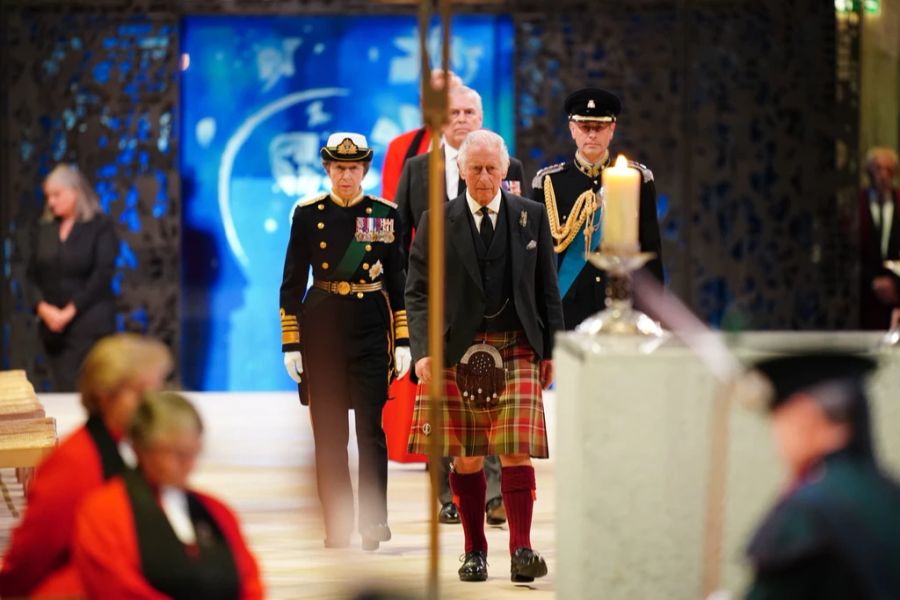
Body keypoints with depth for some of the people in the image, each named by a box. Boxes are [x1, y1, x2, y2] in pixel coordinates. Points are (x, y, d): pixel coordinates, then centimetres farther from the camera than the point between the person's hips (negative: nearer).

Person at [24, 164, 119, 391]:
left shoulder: (100, 227, -1)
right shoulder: (44, 230, 12)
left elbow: (102, 276, -10)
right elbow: (31, 276, 9)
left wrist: (70, 312, -15)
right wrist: (42, 308, -9)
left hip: (90, 324, -5)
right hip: (52, 326, 5)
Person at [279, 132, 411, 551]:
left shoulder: (385, 214, 4)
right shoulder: (308, 214, 2)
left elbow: (399, 281, 6)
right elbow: (292, 283, 4)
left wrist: (403, 341, 0)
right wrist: (290, 344, -1)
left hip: (370, 327, 0)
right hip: (322, 328, 1)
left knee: (370, 426, -6)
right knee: (329, 432, 3)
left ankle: (374, 521, -1)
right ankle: (337, 527, 9)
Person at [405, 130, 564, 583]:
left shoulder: (531, 217, 7)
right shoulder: (437, 222, 4)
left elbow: (547, 288, 10)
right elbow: (418, 291, 2)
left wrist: (551, 350, 7)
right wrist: (423, 350, -10)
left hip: (517, 349, 0)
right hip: (458, 350, 0)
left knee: (516, 451, -9)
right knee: (465, 458, 4)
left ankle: (521, 549, -9)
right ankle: (474, 552, 14)